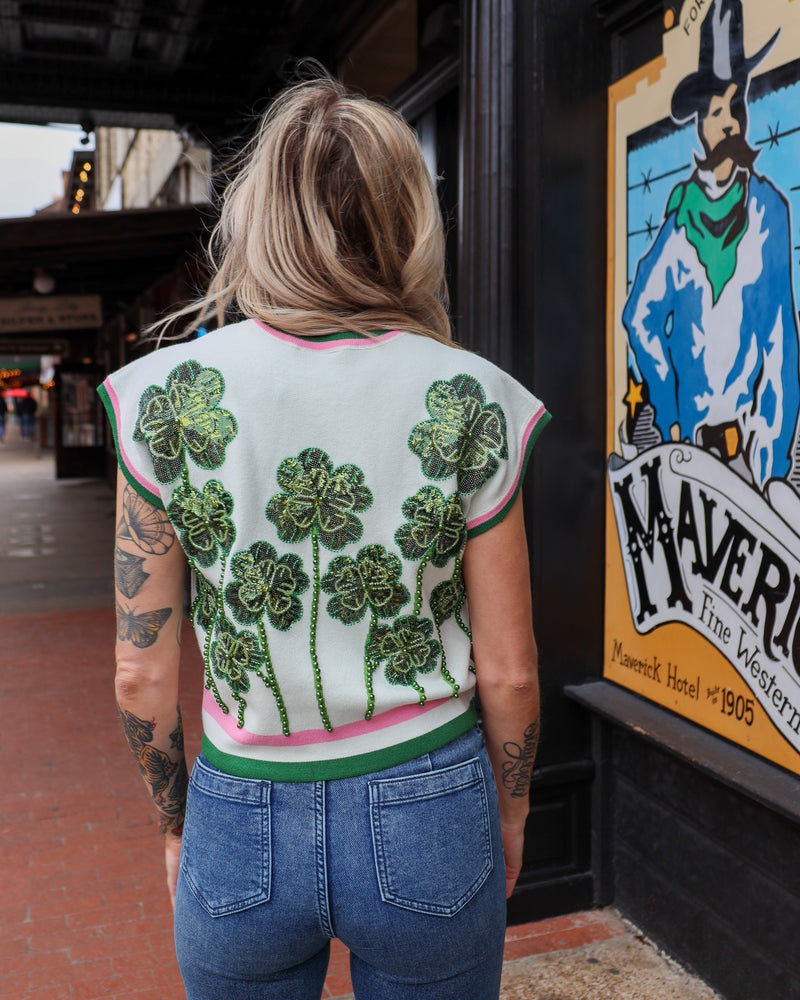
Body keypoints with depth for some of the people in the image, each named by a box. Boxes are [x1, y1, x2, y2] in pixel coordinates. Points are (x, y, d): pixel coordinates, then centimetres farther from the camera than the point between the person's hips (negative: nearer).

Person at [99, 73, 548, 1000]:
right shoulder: (473, 402, -12)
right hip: (427, 819, 0)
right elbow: (507, 671, -6)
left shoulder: (164, 396, -10)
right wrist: (508, 819, 12)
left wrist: (175, 823, 11)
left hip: (241, 826, 1)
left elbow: (143, 673, -5)